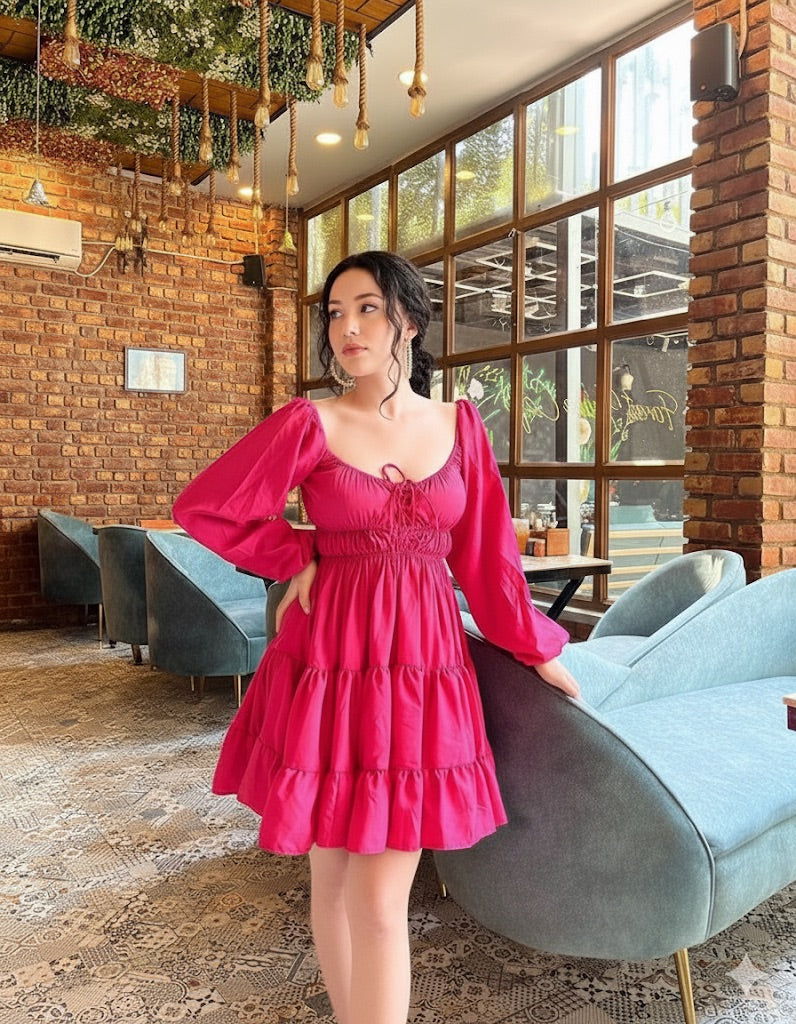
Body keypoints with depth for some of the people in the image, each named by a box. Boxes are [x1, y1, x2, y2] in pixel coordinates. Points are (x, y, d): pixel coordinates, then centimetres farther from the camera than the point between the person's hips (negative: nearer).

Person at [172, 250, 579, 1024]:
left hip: (422, 667, 1)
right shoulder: (308, 424, -4)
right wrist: (297, 559, -1)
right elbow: (202, 509, 2)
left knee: (384, 900, 3)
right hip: (331, 663, -1)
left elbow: (487, 553, 9)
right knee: (336, 880, 11)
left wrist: (535, 649, 13)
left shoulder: (458, 425, 4)